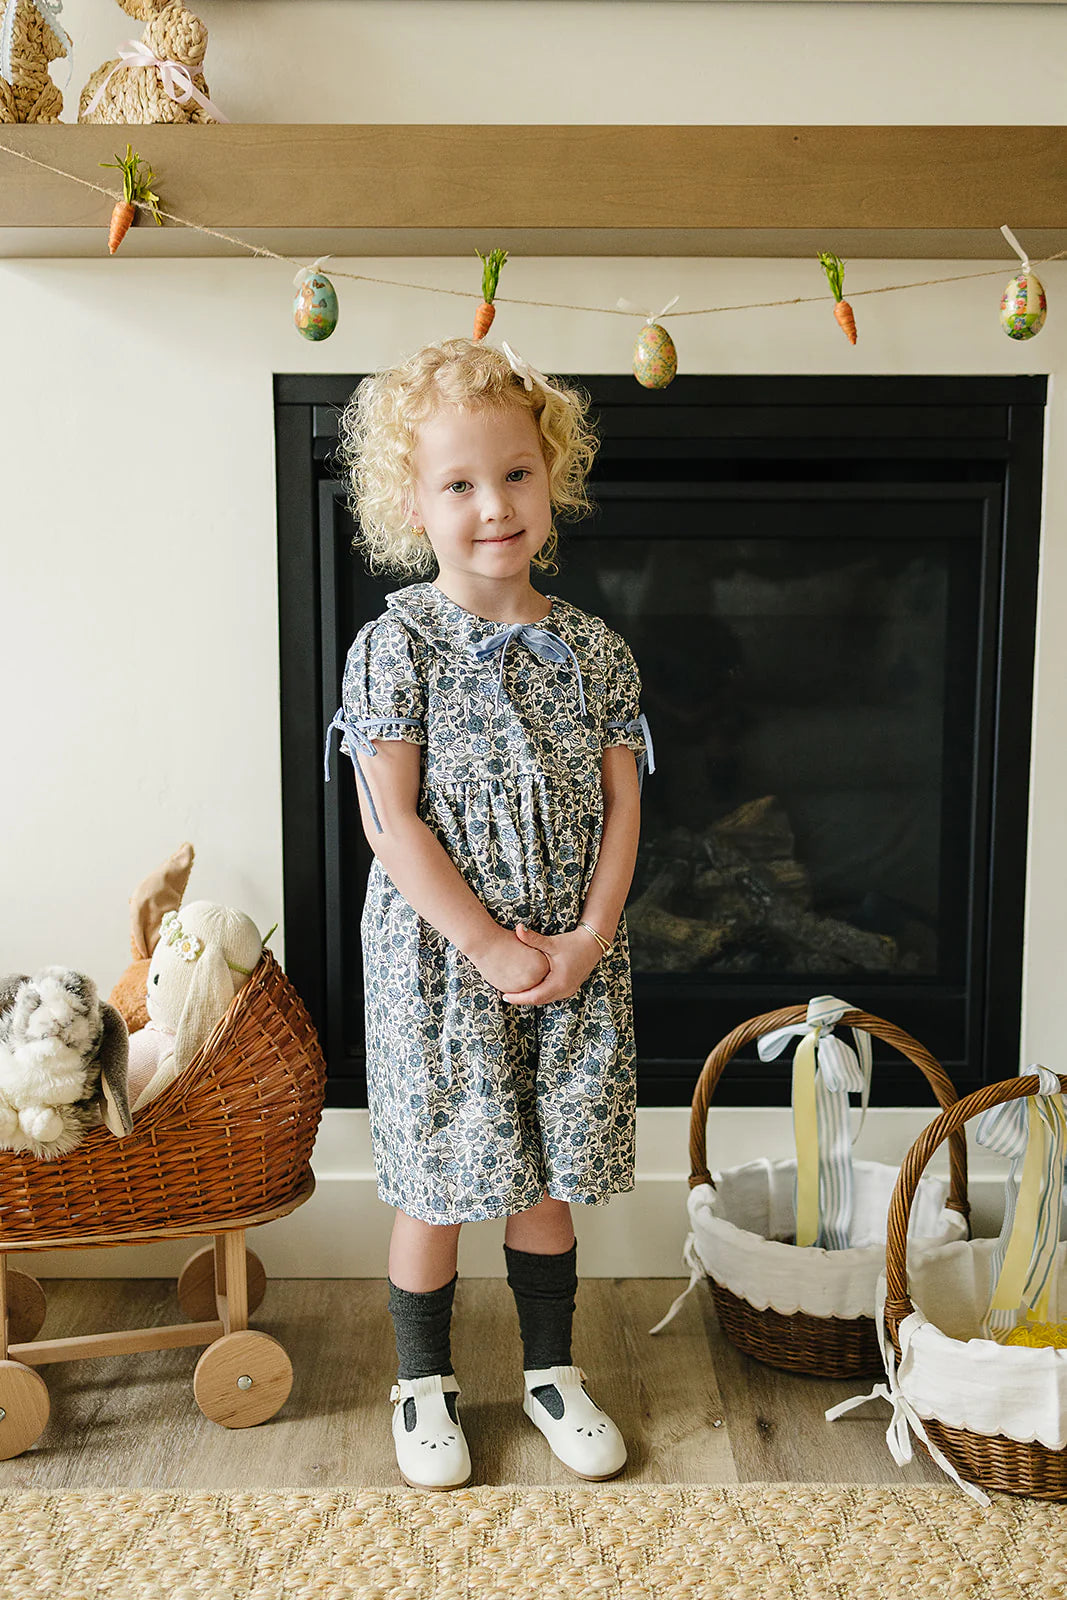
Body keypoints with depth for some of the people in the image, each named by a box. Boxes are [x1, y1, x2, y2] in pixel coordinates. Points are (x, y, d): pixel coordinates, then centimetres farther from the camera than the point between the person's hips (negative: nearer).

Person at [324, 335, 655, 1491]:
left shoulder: (594, 651, 1)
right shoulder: (396, 646, -10)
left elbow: (622, 807, 2)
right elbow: (391, 823, -14)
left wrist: (587, 940, -9)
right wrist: (490, 949, -16)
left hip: (573, 963, 3)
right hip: (438, 962, -3)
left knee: (547, 1177, 16)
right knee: (438, 1187, 10)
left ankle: (550, 1369, 37)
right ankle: (424, 1383, 33)